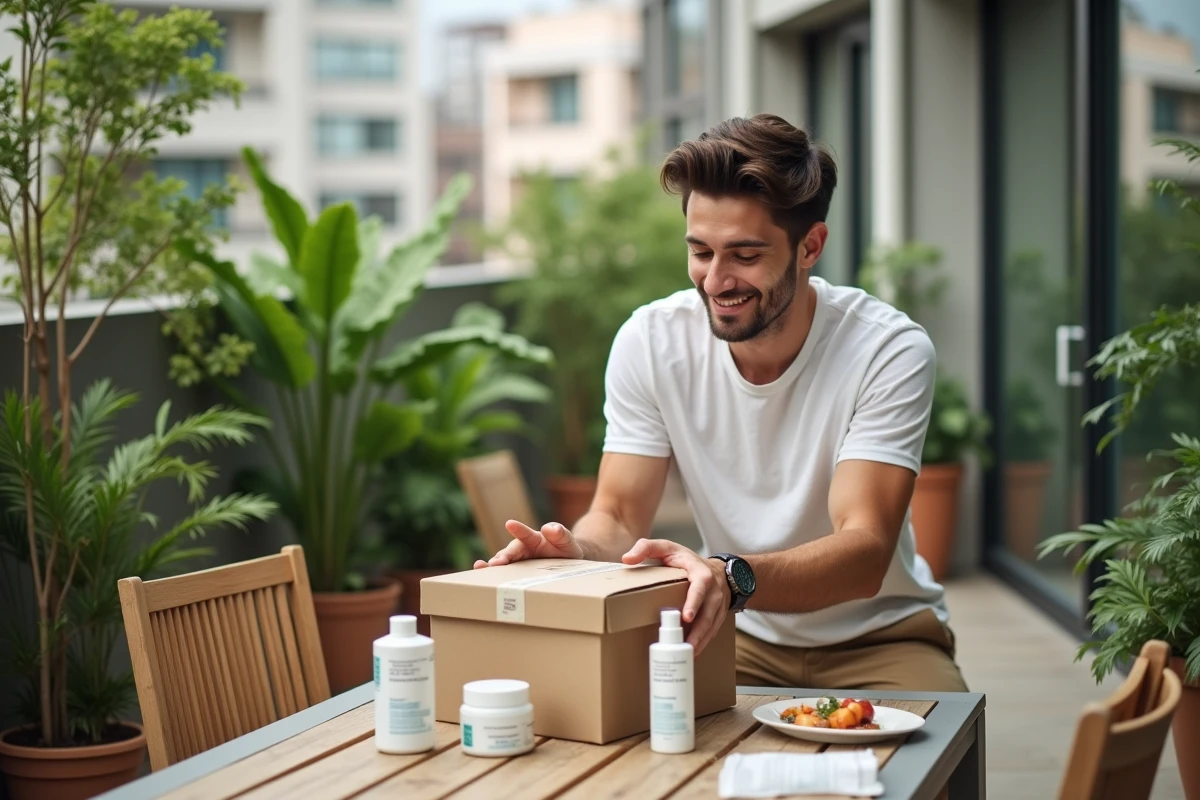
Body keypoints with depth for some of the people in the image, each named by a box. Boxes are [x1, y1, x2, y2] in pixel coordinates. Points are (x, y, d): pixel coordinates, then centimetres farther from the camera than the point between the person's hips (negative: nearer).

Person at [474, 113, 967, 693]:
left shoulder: (889, 352, -19)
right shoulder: (650, 342, -10)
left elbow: (865, 552, -28)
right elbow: (619, 516, -8)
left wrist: (733, 578, -48)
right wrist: (577, 550, -33)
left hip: (877, 638, -1)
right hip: (736, 636, 2)